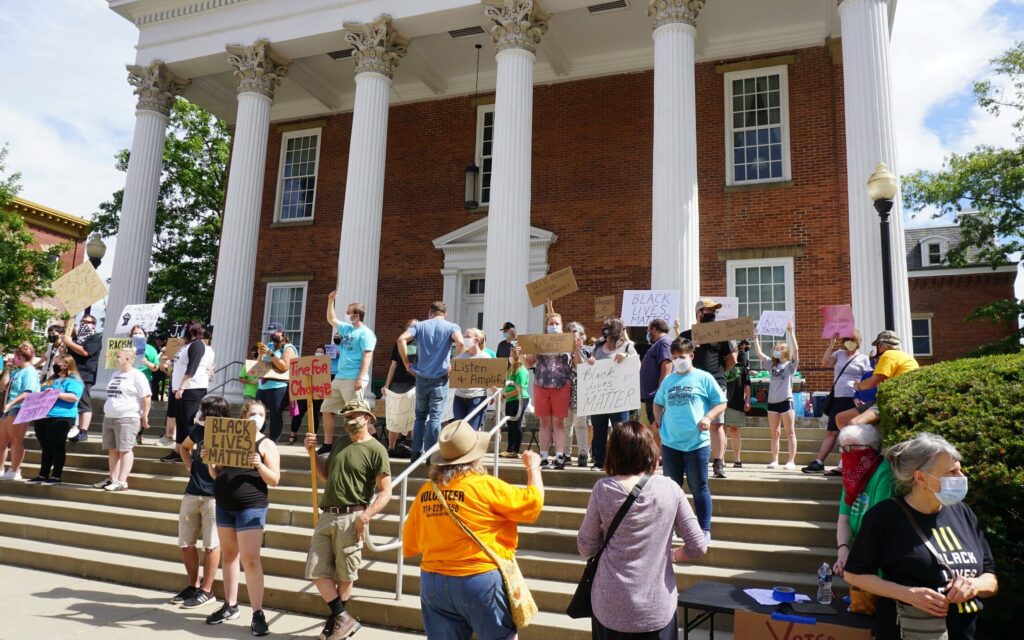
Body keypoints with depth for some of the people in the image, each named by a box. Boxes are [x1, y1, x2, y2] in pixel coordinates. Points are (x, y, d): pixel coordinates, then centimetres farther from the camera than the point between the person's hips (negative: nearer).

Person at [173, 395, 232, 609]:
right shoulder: (199, 429, 5)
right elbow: (184, 447, 26)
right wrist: (189, 466, 13)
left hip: (214, 496, -7)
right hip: (192, 493, 7)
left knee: (211, 545, 1)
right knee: (185, 543, 12)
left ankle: (206, 590, 12)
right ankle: (193, 585, 29)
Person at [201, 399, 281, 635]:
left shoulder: (266, 444, -5)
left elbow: (274, 480, -10)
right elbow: (218, 475, 14)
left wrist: (260, 466, -27)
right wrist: (209, 461, -5)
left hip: (251, 507, -6)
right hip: (224, 506, 6)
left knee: (250, 559, -11)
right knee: (228, 555, 13)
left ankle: (257, 614, -8)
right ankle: (230, 606, 25)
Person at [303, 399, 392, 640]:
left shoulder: (376, 449, -6)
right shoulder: (339, 443, 16)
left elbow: (385, 492, -9)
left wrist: (365, 516, -21)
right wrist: (313, 451, 12)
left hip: (351, 518, -6)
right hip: (327, 516, 7)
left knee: (344, 576, 4)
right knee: (317, 572, 2)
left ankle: (336, 620, 23)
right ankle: (344, 619, 13)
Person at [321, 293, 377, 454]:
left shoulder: (365, 333, -9)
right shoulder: (347, 329, 17)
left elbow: (367, 356, -17)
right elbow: (331, 319, 31)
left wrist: (360, 378, -25)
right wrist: (331, 300, 23)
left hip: (353, 379, -9)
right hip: (339, 378, 9)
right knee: (327, 409, 10)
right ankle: (327, 444, 17)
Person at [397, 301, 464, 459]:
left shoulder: (420, 325, 8)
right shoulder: (451, 327, 2)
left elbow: (401, 339, -7)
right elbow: (460, 343, -19)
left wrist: (407, 362, -1)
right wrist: (453, 363, -7)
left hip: (421, 377, 3)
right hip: (440, 378, -2)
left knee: (420, 415, 14)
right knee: (435, 416, 1)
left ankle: (417, 452, 15)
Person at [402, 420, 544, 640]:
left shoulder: (425, 491, 0)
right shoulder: (485, 485, -15)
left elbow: (410, 544, 9)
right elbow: (533, 502, -6)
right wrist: (533, 467, 10)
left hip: (432, 582, 5)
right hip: (481, 580, -5)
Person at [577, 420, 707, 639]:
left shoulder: (603, 489, -10)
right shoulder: (670, 488, -8)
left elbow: (586, 548, -2)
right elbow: (698, 547, -5)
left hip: (611, 606, 0)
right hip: (658, 607, 0)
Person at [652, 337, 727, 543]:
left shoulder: (704, 378, -2)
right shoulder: (668, 380, 11)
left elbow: (721, 403, -1)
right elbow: (658, 403, 23)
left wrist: (708, 418, -16)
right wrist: (658, 418, 5)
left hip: (697, 443, -4)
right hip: (670, 444, 4)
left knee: (699, 488, 3)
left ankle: (704, 530, 13)